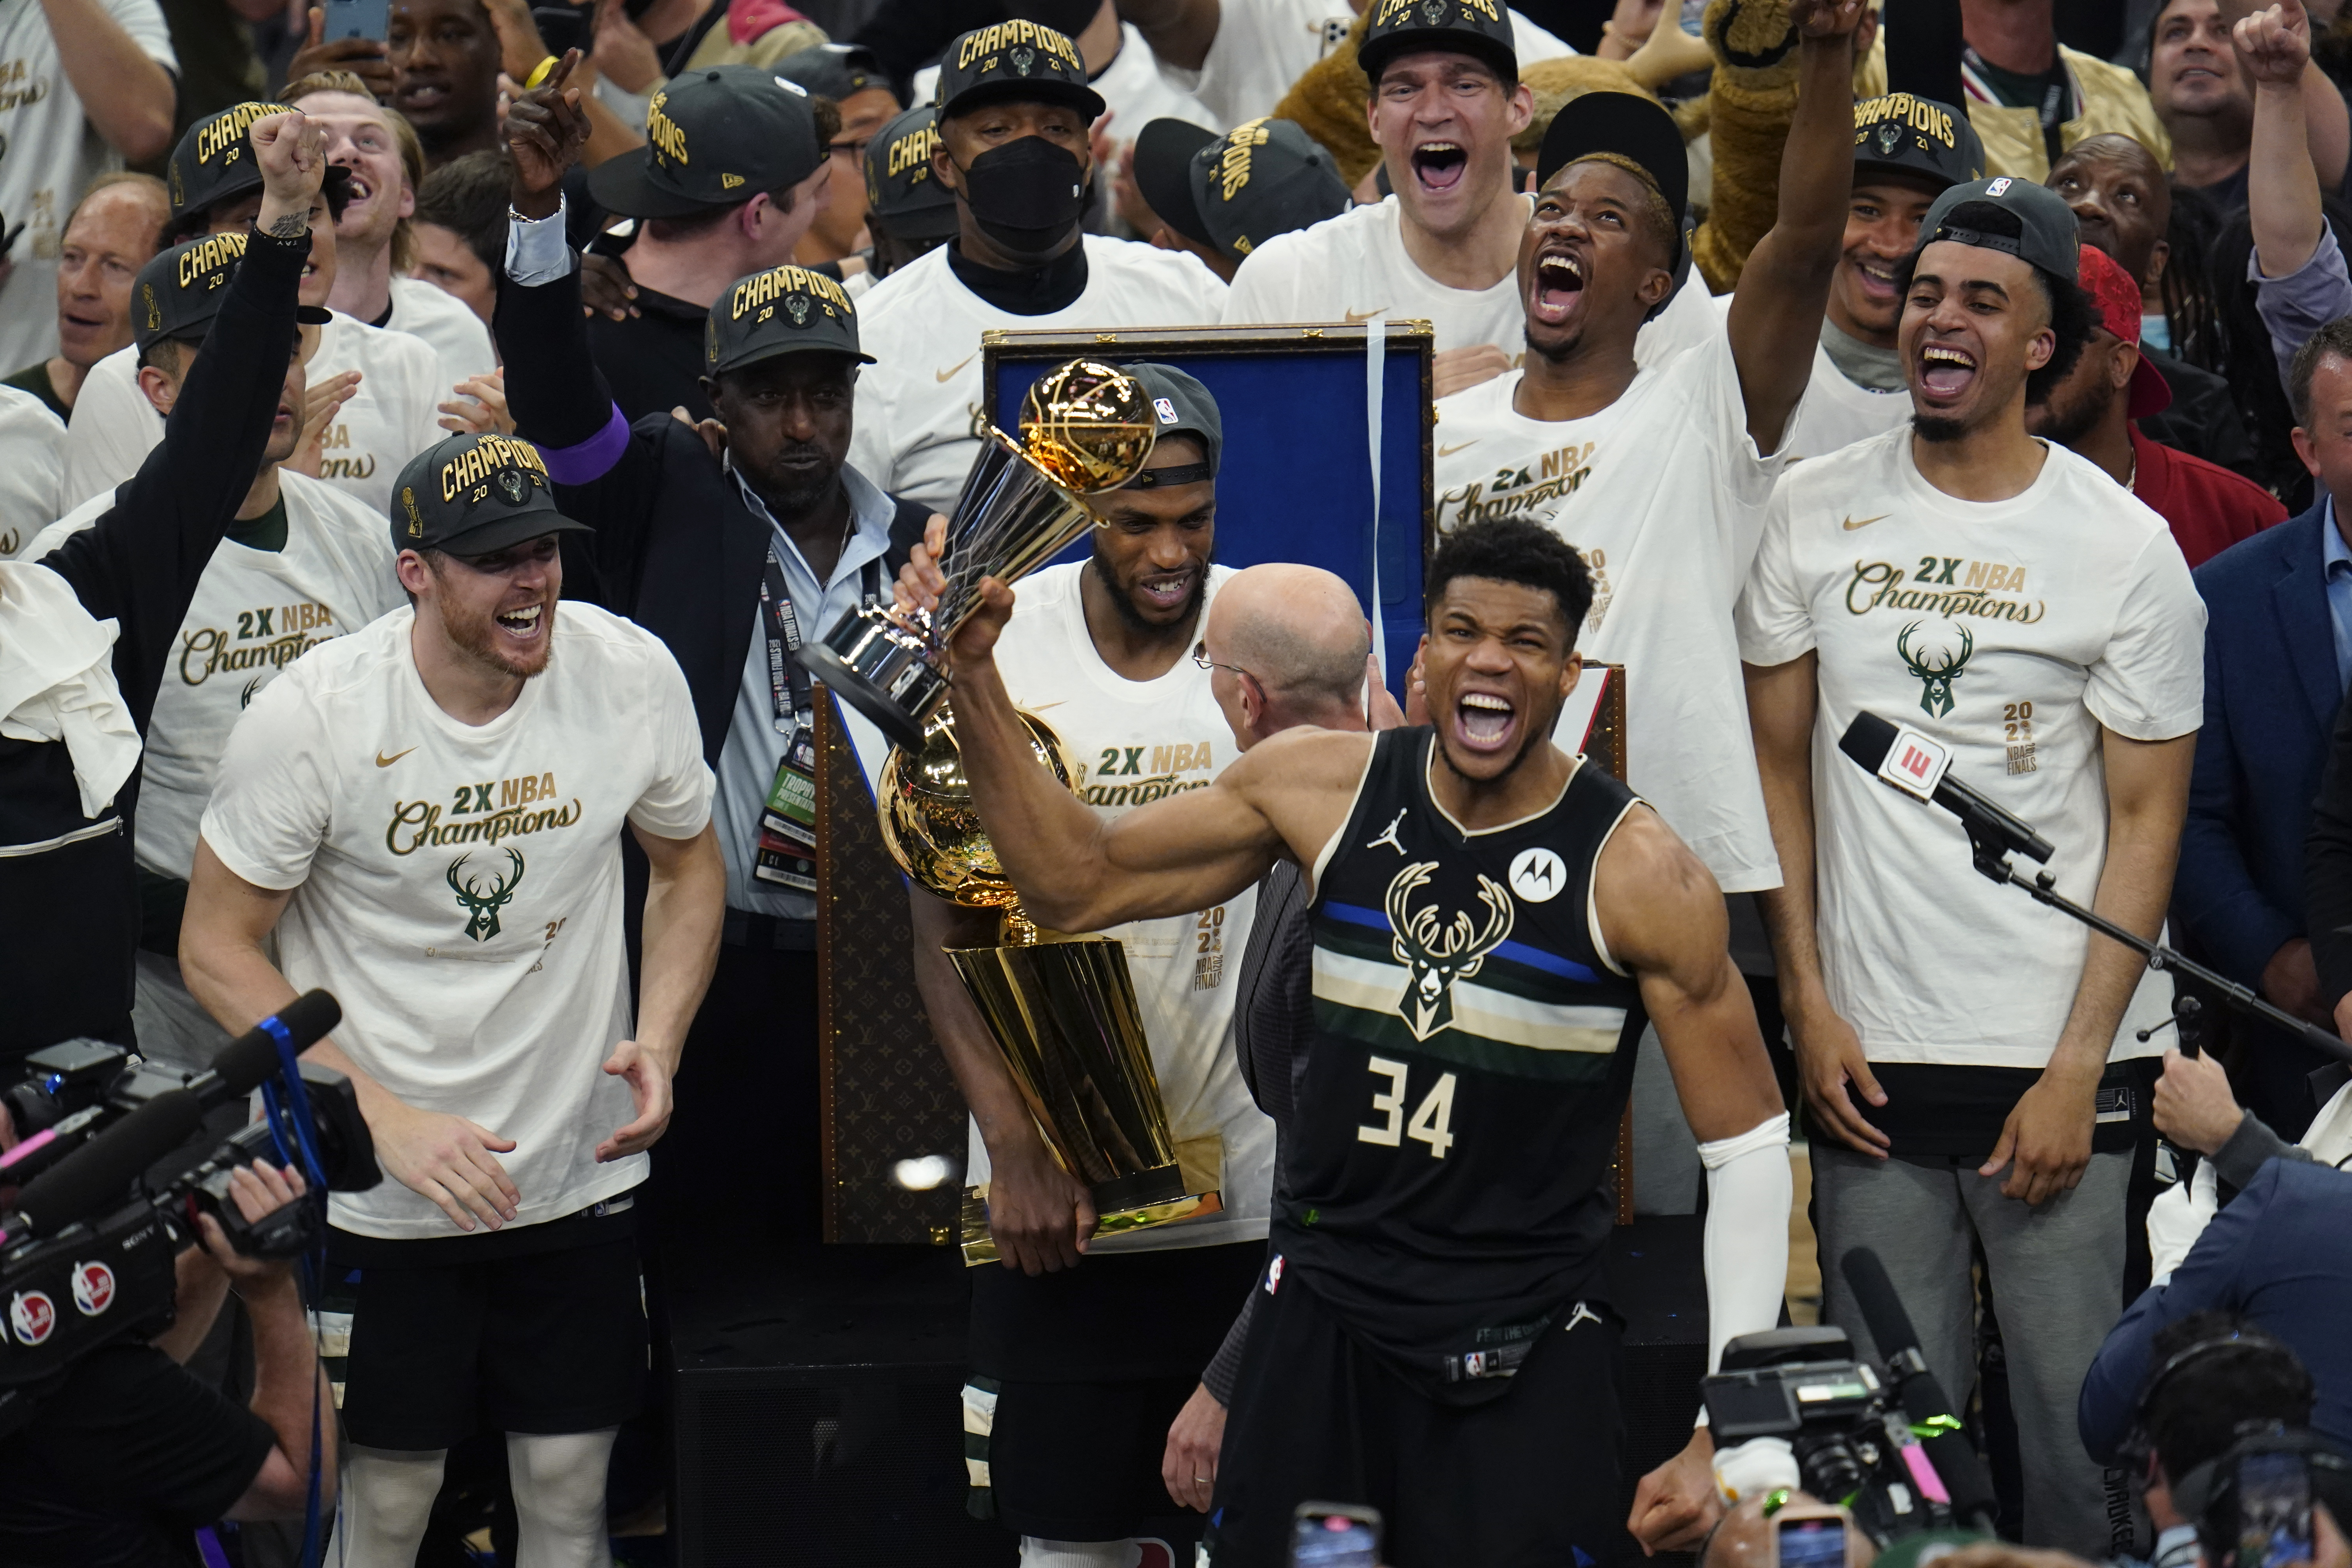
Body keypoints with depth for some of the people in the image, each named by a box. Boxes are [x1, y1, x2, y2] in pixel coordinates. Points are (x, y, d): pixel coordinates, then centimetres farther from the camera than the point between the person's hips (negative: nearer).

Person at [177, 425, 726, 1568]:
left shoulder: (630, 674, -8)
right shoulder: (312, 717, -17)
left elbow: (689, 865, 11)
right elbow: (217, 950, -10)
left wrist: (658, 1042, -7)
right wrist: (389, 1121, -18)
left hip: (579, 1170, 3)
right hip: (378, 1185, -2)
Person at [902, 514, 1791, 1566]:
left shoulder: (1637, 874, -10)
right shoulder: (1323, 790, 1)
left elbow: (1749, 1146, -6)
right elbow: (1077, 886, 9)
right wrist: (974, 678, -3)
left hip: (1529, 1363, -3)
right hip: (1321, 1321, 3)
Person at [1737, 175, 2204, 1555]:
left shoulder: (2125, 547, -2)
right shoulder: (1818, 512, 5)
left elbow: (2147, 819, -2)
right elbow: (1776, 765, 10)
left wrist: (2078, 1067, -9)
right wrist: (1808, 1002, 1)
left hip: (2063, 1061, -2)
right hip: (1872, 1052, 2)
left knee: (2081, 1418, -4)